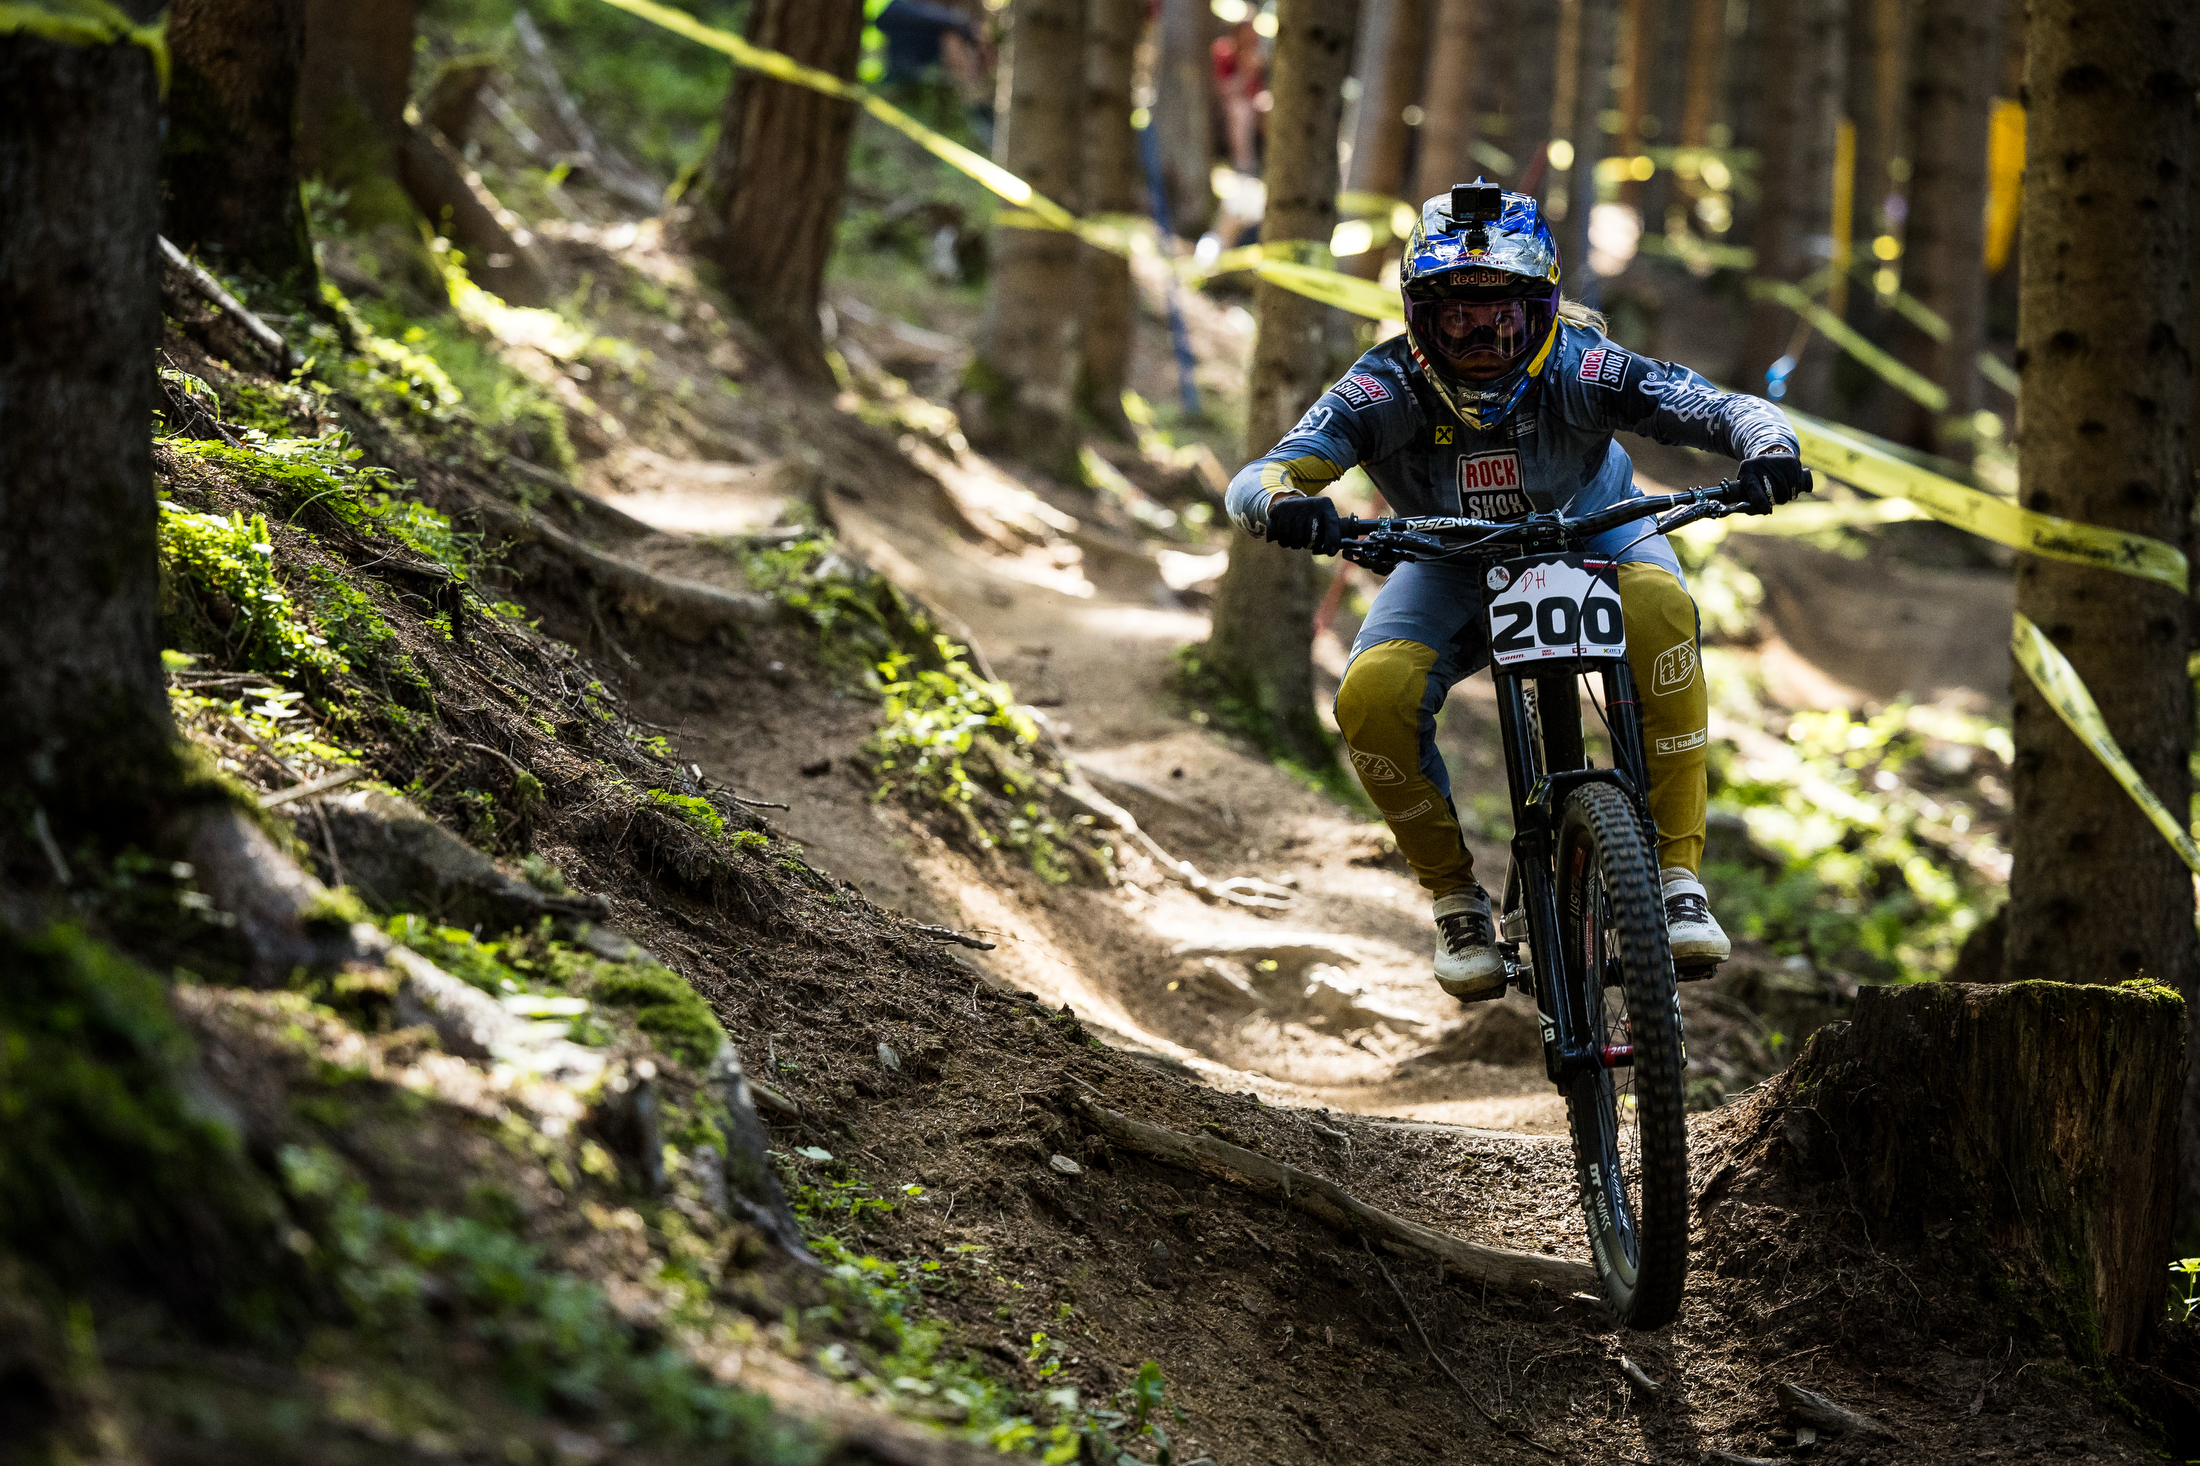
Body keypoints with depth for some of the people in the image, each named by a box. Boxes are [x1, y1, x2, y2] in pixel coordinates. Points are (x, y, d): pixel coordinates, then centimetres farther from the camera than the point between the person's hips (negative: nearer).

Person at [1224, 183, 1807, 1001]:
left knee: (1659, 605, -35)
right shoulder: (1388, 389, -29)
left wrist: (1768, 448, -55)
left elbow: (1722, 409, -33)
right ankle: (1455, 896, -1)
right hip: (1453, 563, 1)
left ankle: (1678, 873, -27)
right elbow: (1253, 480, -36)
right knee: (1372, 698, -27)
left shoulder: (1579, 370, -30)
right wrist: (1283, 502, -60)